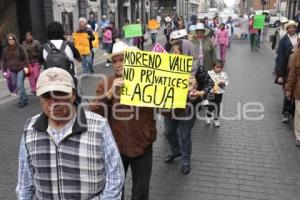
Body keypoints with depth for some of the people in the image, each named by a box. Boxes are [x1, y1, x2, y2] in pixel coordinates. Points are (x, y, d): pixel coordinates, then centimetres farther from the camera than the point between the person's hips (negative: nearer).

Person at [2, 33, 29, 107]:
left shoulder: (20, 47, -3)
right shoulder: (5, 50, 6)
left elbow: (25, 57, -3)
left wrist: (26, 66, -12)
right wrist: (5, 71, 6)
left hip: (21, 69, -4)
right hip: (12, 71, 4)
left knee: (20, 85, -10)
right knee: (18, 86, 6)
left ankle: (22, 100, -2)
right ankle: (25, 99, 20)